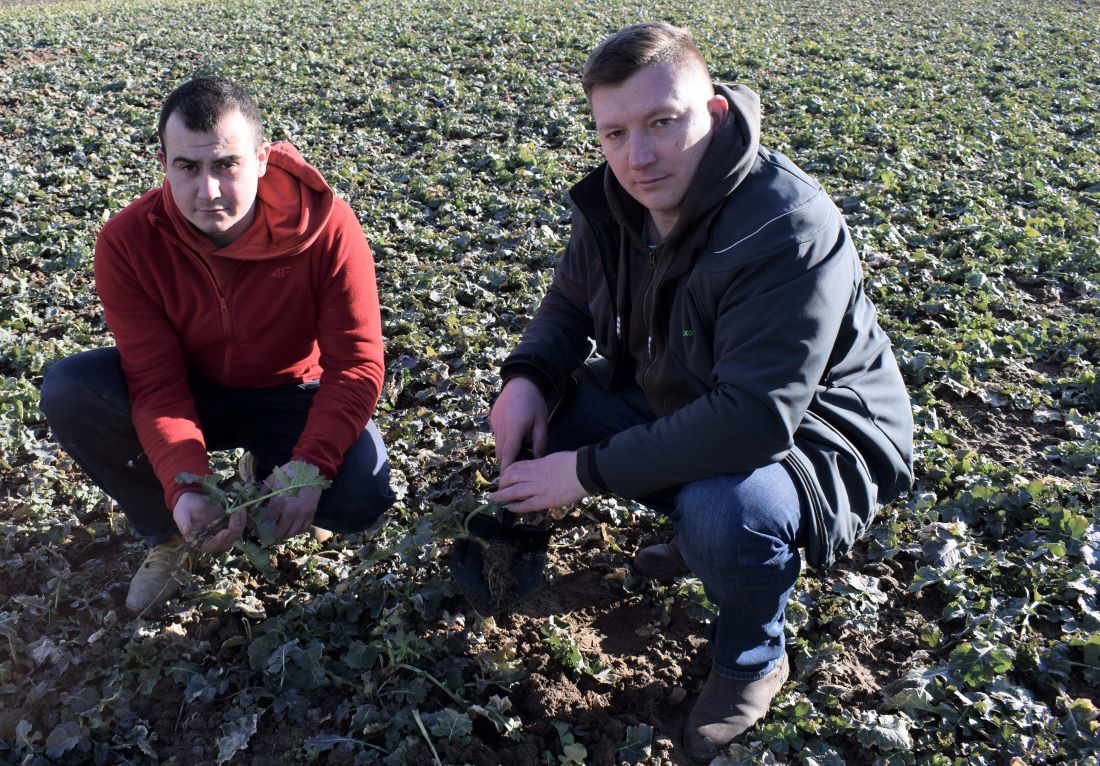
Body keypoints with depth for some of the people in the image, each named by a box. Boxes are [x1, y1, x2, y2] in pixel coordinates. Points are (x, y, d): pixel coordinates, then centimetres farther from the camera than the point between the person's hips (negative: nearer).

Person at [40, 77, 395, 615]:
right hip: (192, 393, 2)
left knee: (362, 496, -28)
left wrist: (310, 464, -39)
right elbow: (156, 382, -21)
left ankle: (267, 476, 9)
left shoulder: (325, 226, -27)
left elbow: (355, 365, -25)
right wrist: (186, 487, -37)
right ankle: (168, 532, -1)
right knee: (68, 390, -25)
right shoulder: (128, 242, -21)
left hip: (291, 396, -1)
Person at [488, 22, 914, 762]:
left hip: (814, 435, -7)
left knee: (726, 514, -38)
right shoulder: (620, 199, -10)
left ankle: (752, 660, -2)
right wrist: (528, 378, -17)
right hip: (684, 403, 8)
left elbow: (755, 420, -39)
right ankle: (703, 529, 14)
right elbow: (571, 302, 5)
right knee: (541, 415, -4)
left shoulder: (789, 231, -34)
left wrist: (592, 469, -35)